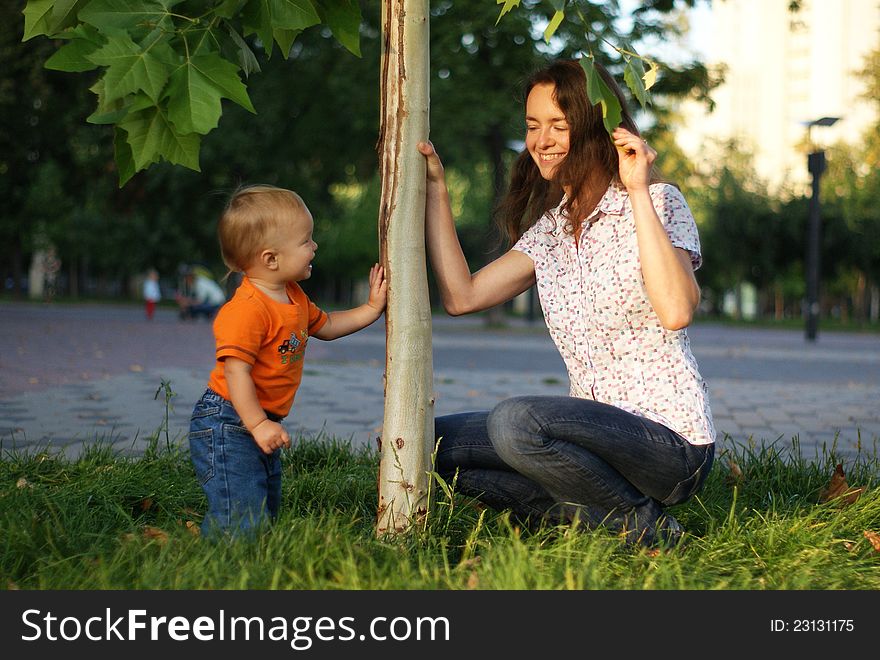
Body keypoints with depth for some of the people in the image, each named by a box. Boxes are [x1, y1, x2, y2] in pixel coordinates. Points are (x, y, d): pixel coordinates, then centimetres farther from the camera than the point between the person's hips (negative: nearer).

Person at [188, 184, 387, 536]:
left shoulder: (294, 298, 9)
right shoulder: (247, 309, -24)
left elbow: (325, 326, 26)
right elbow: (236, 369, -27)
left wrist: (371, 308, 18)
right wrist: (258, 424, -29)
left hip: (259, 423, 10)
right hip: (226, 424, -10)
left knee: (268, 511, 16)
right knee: (242, 523, -14)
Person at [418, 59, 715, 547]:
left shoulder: (658, 203, -8)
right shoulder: (549, 227, 13)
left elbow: (676, 311, -25)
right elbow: (462, 296, 7)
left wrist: (639, 192, -24)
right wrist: (435, 189, 9)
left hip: (671, 442, -8)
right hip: (599, 428, 8)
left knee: (514, 421, -30)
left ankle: (643, 524, -8)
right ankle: (599, 520, -2)